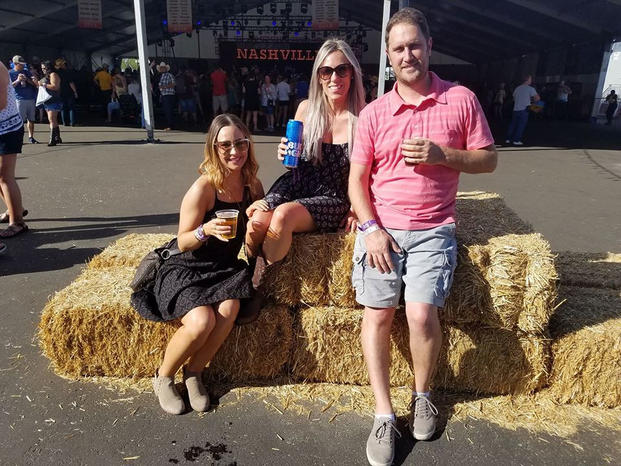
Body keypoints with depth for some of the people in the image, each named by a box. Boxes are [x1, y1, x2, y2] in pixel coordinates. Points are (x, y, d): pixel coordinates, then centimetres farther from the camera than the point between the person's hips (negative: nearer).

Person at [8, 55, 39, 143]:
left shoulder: (26, 72, 15)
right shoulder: (10, 73, 4)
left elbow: (35, 84, 10)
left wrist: (27, 79, -7)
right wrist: (17, 81, -14)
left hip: (31, 99, 4)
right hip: (20, 99, -4)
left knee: (31, 119, 6)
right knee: (20, 120, -8)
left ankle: (31, 137, 15)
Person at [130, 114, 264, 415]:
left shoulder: (252, 185, 0)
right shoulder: (204, 188, -18)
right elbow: (183, 243, -12)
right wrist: (206, 230, -32)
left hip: (225, 270, 4)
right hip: (186, 270, -4)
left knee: (228, 310, -27)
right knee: (201, 322, -28)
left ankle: (193, 373, 0)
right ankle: (163, 377, 3)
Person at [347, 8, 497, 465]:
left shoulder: (461, 99, 4)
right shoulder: (373, 112, 6)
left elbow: (488, 158, 7)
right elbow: (357, 179, 5)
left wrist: (441, 154, -11)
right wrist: (372, 229, -8)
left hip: (433, 230, -1)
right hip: (381, 227, 2)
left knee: (421, 313, -15)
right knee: (378, 313, -5)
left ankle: (423, 395, 16)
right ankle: (384, 415, 9)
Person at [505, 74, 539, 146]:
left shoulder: (517, 88, 11)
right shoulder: (530, 88, -4)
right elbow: (537, 98, -9)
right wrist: (532, 100, 11)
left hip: (515, 109, 5)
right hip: (524, 110, -5)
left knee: (513, 124, 12)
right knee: (521, 125, 0)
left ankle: (508, 139, 13)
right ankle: (516, 140, -2)